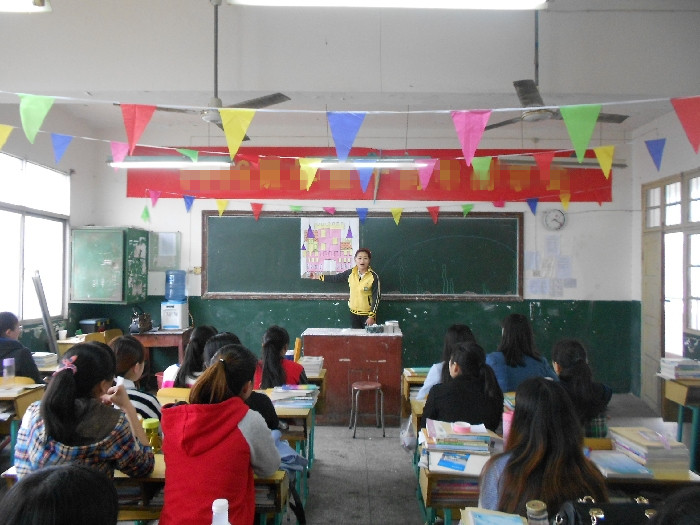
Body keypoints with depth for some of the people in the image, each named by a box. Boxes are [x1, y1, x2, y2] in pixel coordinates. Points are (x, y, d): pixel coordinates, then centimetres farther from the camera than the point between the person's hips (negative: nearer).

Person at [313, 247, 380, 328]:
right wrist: (318, 277, 13)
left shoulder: (373, 276, -14)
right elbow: (335, 278, 11)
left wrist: (372, 316, -15)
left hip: (367, 314, -4)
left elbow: (376, 297, -12)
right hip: (354, 313, 4)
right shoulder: (351, 273, -2)